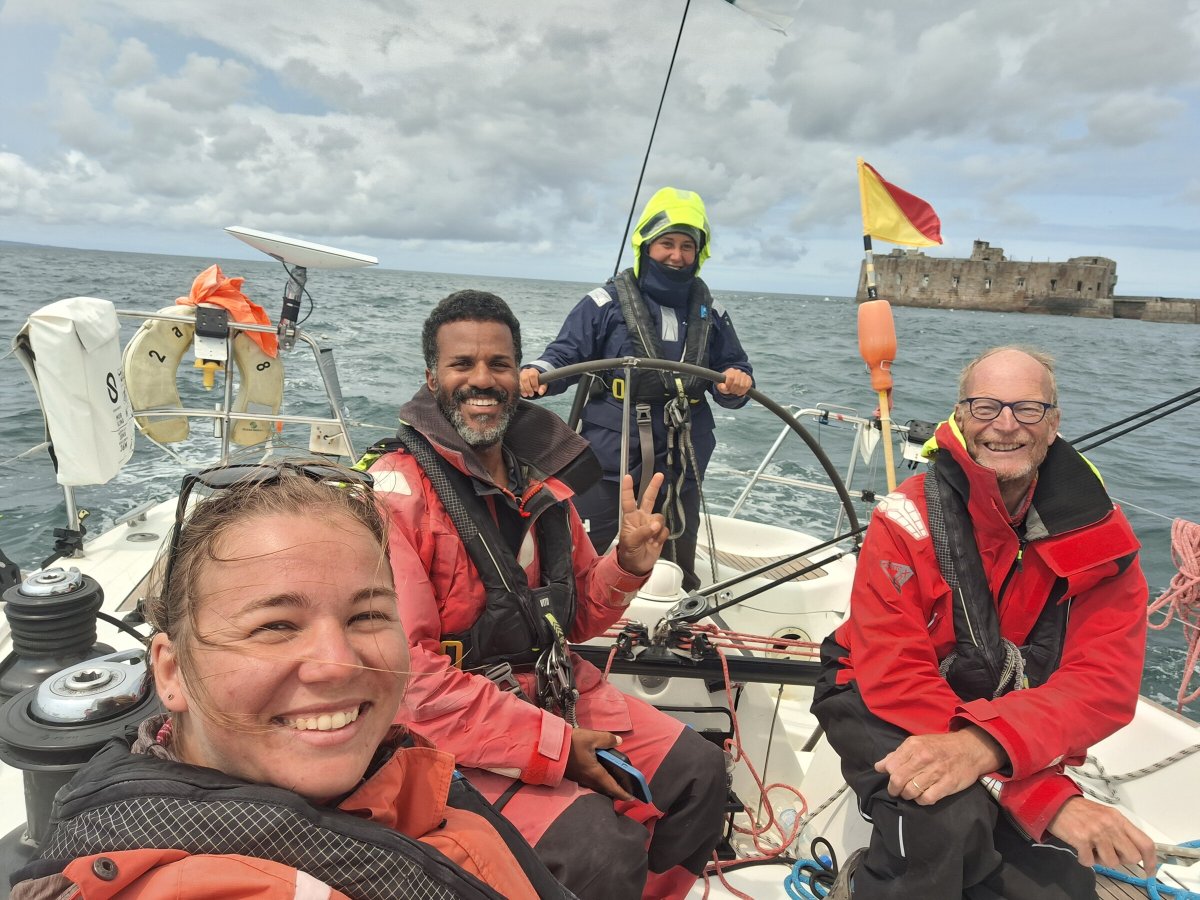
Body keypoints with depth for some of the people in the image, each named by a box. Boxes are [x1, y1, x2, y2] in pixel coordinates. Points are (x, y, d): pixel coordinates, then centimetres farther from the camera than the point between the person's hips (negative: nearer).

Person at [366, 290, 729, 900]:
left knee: (698, 770, 7)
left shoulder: (540, 479, 6)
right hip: (454, 733, -7)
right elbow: (408, 673, -22)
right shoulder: (397, 490, -17)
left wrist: (626, 566, -8)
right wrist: (555, 745, -20)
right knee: (604, 848, -23)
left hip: (556, 693, 8)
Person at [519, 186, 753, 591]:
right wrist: (537, 374, -27)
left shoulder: (710, 313, 7)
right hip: (608, 464, -3)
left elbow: (733, 370, 12)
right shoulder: (606, 302, -5)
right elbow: (565, 355, -5)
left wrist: (737, 382, -12)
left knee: (678, 578, 20)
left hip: (681, 468, 4)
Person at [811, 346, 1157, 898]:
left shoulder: (1099, 536, -9)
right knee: (949, 816, -33)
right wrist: (1050, 799, -33)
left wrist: (985, 743, -41)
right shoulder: (909, 518, -18)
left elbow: (1105, 681, -19)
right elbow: (894, 673, -25)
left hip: (1015, 726, 4)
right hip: (886, 709, -4)